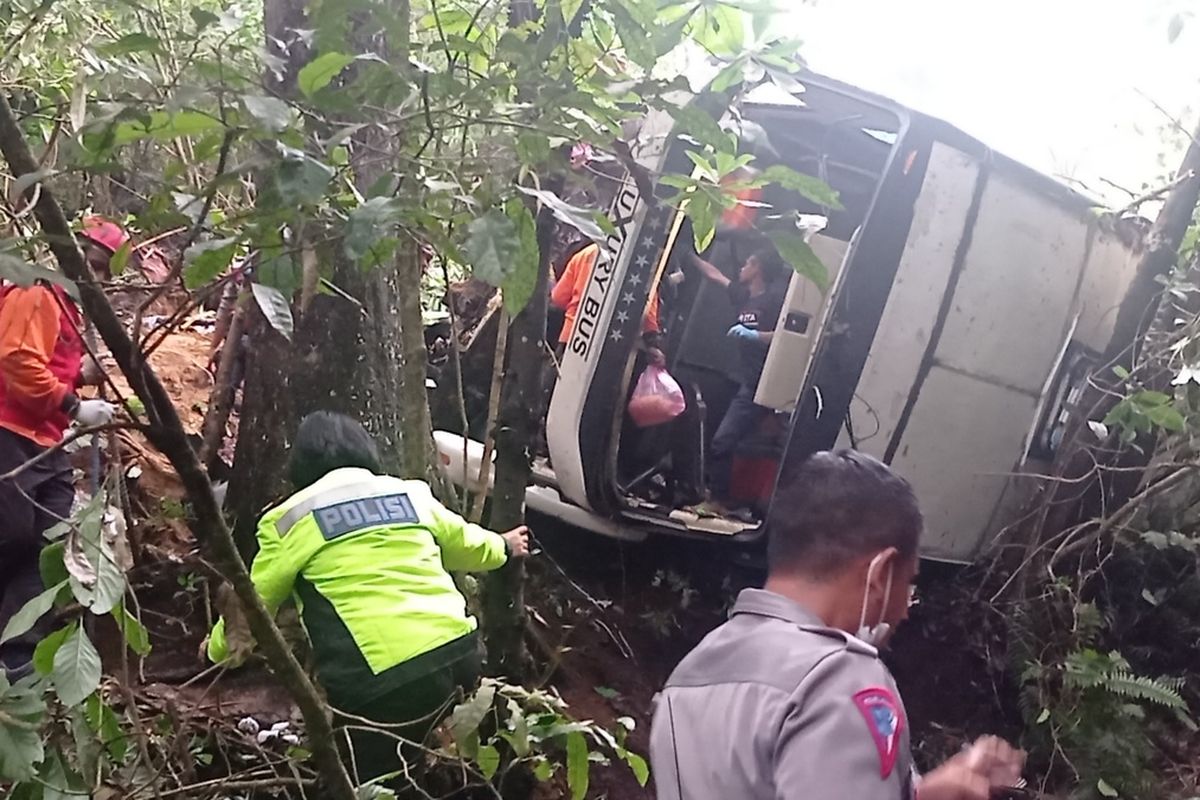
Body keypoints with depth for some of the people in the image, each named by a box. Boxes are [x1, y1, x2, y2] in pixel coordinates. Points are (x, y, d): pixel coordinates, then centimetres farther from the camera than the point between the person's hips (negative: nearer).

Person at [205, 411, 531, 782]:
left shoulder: (292, 519, 6)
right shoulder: (411, 493, 18)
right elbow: (464, 544, 34)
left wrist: (218, 647, 36)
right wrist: (503, 546, 56)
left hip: (385, 679, -6)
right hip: (459, 651, 6)